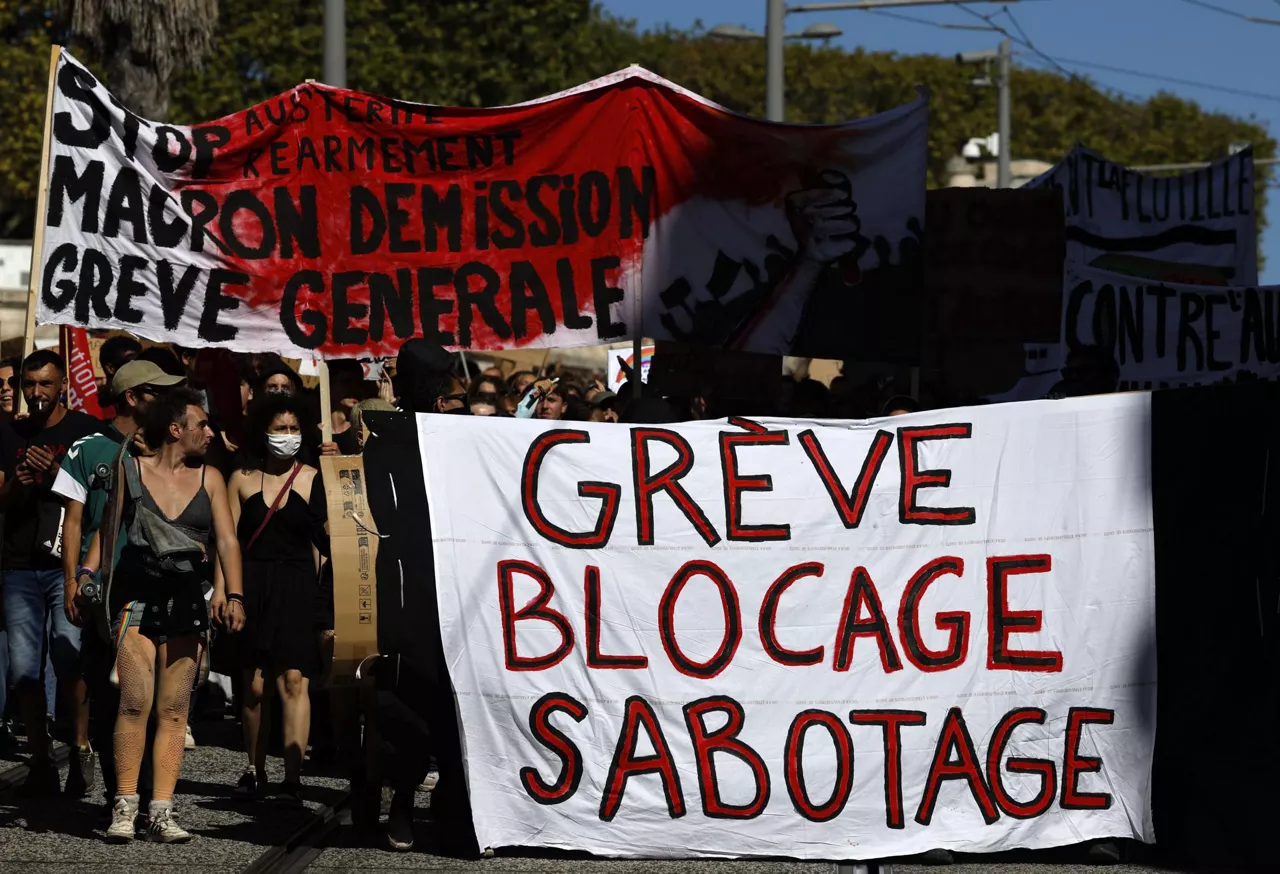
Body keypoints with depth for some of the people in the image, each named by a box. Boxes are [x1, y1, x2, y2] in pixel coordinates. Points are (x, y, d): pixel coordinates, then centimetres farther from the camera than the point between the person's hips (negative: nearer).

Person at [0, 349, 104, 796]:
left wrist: (56, 473, -17)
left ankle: (81, 748, -3)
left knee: (68, 659, -16)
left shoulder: (85, 430, 4)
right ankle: (40, 760, 5)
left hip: (68, 563, -4)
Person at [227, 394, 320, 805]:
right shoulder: (242, 479, 10)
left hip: (296, 587, -2)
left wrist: (322, 597, -3)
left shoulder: (314, 479, 5)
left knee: (294, 680, -11)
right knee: (253, 684, 3)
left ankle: (292, 777, -13)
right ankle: (254, 769, 18)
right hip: (252, 587, 2)